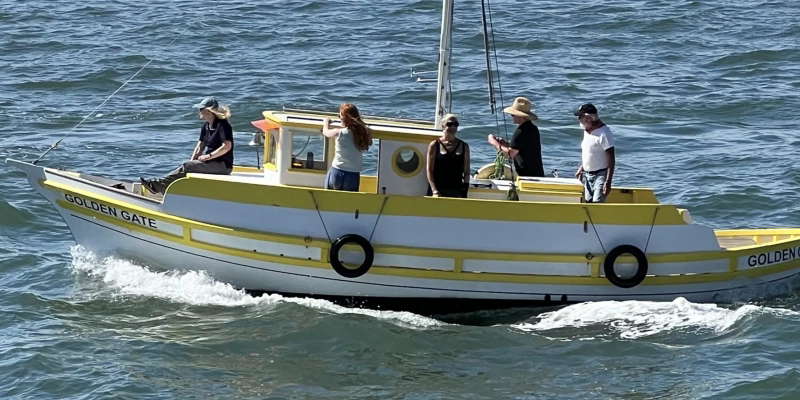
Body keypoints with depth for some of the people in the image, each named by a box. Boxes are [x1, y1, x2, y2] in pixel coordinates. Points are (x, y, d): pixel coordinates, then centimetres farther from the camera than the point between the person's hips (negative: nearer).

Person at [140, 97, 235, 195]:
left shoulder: (223, 125, -14)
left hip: (223, 165, -9)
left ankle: (157, 185, -26)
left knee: (187, 166, -23)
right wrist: (192, 161, -4)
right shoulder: (206, 126, 15)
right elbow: (200, 146, 12)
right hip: (211, 163, 9)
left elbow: (227, 146, -22)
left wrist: (209, 156, -21)